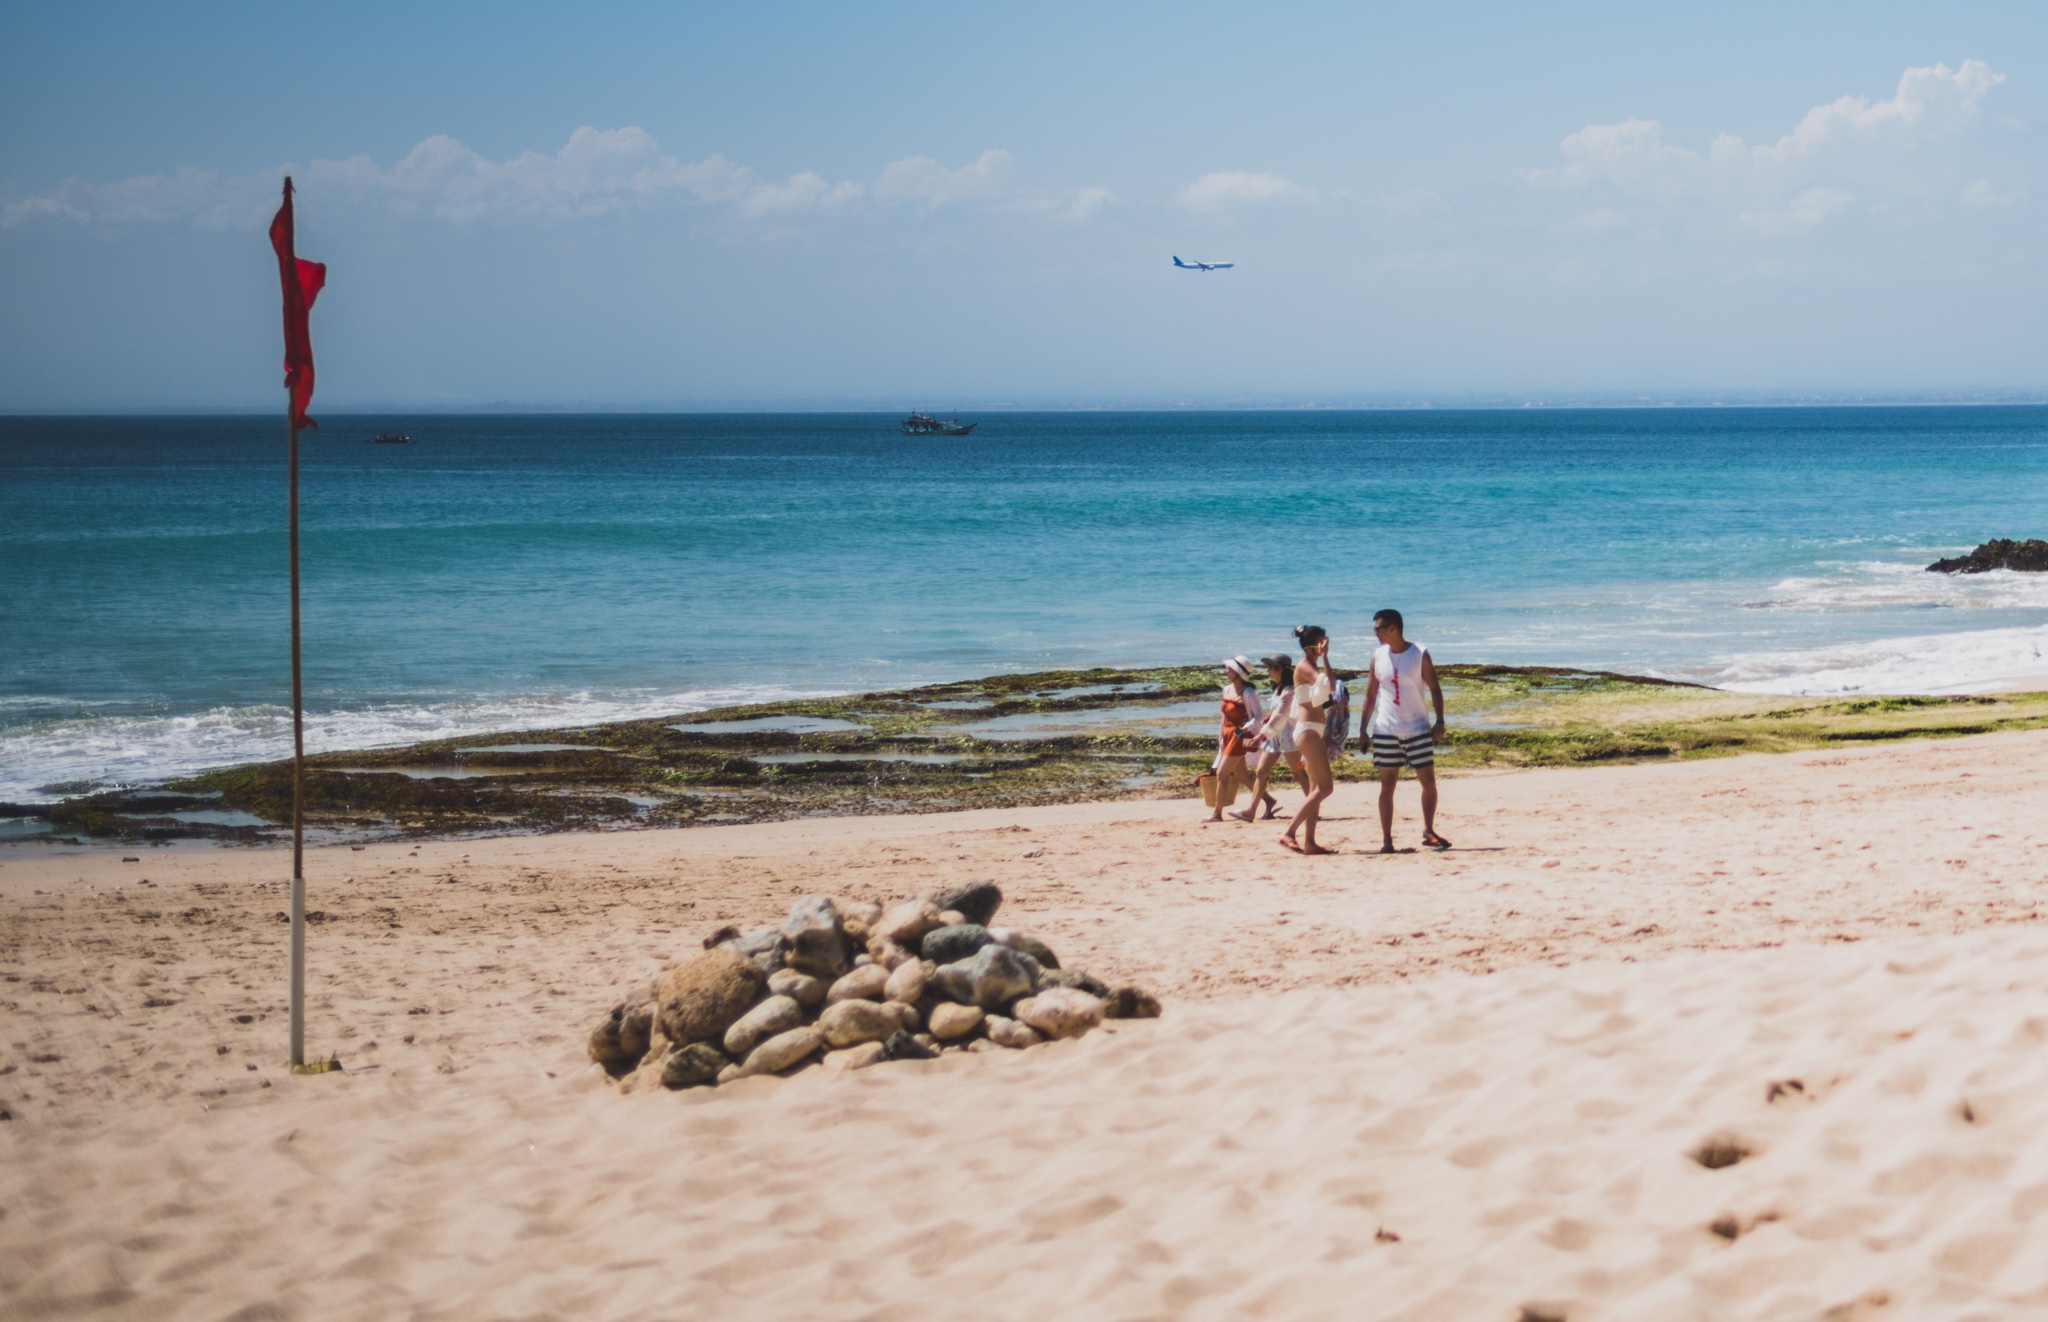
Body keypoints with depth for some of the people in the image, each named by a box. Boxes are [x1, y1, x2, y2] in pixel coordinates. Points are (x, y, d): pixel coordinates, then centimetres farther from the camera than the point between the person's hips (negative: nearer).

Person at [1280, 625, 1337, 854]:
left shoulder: (1311, 666, 17)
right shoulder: (1305, 666, -12)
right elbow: (1327, 683, -27)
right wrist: (1324, 657, -22)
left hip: (1313, 732, 10)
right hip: (1308, 731, -10)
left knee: (1316, 789, 9)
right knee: (1325, 787, -14)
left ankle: (1309, 842, 8)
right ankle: (1289, 833, -17)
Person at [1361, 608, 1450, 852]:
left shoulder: (1420, 654, -6)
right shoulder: (1378, 656, 4)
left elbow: (1434, 688, -3)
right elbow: (1371, 694, 9)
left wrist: (1439, 721, -12)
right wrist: (1364, 728, 6)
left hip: (1418, 729, -2)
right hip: (1386, 731, 2)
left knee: (1428, 780, -1)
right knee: (1387, 783, 1)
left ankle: (1428, 831, 12)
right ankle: (1386, 839, 4)